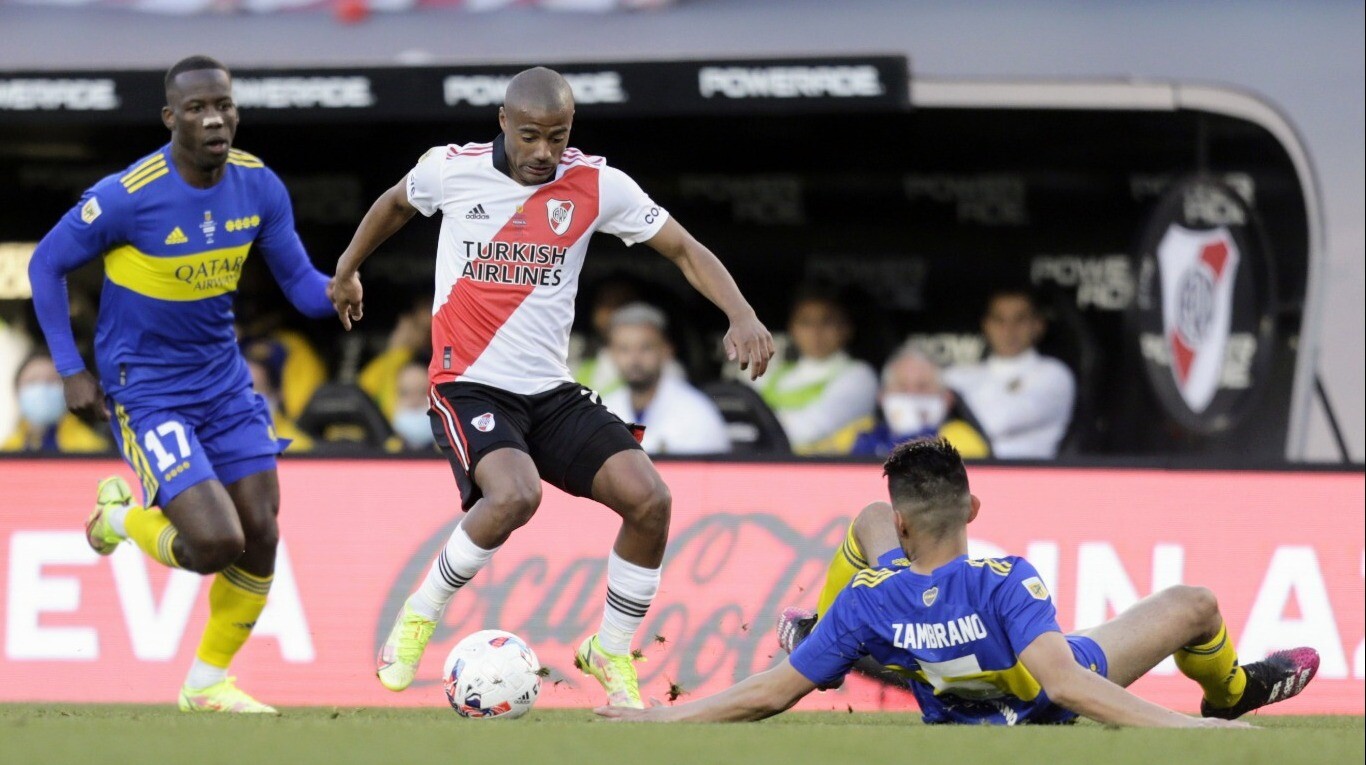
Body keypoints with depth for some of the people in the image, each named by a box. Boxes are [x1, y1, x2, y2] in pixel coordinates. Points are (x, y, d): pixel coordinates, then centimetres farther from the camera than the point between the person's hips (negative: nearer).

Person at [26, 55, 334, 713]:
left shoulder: (259, 187, -7)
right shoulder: (128, 197, -22)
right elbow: (46, 265, -8)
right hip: (145, 389, -6)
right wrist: (71, 371, -10)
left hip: (224, 381, 6)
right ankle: (121, 514, 16)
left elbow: (301, 287, -1)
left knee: (260, 540, 2)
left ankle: (207, 684, 24)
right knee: (216, 544, -18)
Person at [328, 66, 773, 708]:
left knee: (649, 499, -15)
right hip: (468, 386, -3)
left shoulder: (596, 185, -4)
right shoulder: (452, 169, -5)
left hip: (551, 391, 3)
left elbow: (685, 250, 0)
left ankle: (610, 654, 8)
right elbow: (395, 204, 18)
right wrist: (347, 268, 32)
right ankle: (420, 617, -8)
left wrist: (742, 317, -16)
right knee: (516, 494, -32)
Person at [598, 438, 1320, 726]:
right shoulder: (1007, 584, -44)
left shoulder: (867, 601, -33)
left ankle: (826, 642, 40)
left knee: (867, 521, 12)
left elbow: (769, 694, -27)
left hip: (945, 707, 3)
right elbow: (1065, 684, -50)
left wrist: (666, 715, -19)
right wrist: (1180, 727, -52)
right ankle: (1228, 692, 46)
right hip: (1040, 706, -3)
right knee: (1194, 606, 10)